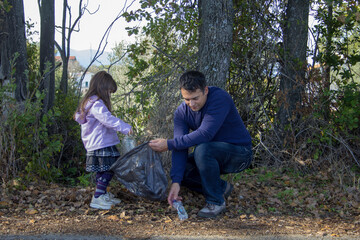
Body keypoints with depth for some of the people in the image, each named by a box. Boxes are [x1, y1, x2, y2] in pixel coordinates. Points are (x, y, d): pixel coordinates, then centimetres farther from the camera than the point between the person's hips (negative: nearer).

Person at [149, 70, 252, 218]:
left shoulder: (220, 98, -26)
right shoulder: (182, 112, -7)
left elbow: (205, 134, -35)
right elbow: (180, 147, -16)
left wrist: (169, 144, -31)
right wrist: (176, 182, -29)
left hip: (240, 152, -7)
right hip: (213, 155, 7)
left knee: (202, 150, -34)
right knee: (178, 170, -8)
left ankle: (216, 201, -17)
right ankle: (222, 188, 7)